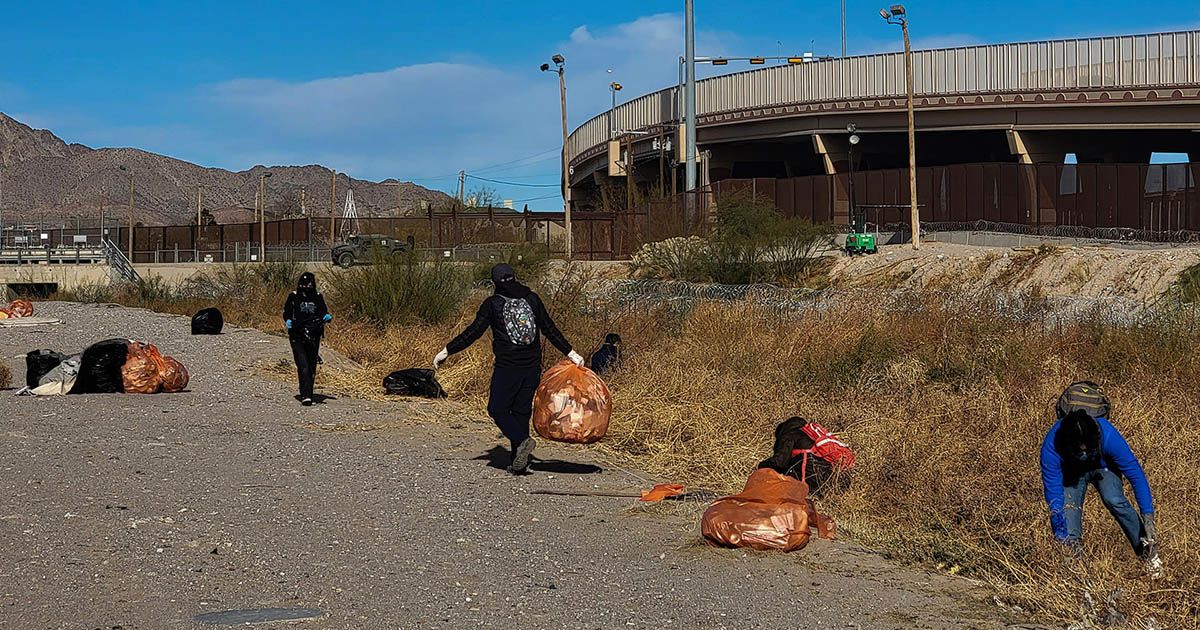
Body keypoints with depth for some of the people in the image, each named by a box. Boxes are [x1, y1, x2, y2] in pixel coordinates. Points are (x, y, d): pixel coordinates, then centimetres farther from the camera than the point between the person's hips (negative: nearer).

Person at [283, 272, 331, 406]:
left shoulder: (318, 297, 10)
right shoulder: (293, 296, 5)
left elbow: (323, 312, 13)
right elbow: (286, 312, 8)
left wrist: (327, 317, -9)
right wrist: (287, 321, -12)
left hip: (314, 335, 3)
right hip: (297, 336, -3)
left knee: (312, 365, 5)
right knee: (303, 365, -14)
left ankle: (308, 393, 17)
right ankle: (305, 395, -20)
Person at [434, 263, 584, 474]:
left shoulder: (492, 304, -4)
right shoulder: (532, 299, 6)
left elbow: (473, 332, -5)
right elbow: (550, 329, 6)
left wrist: (447, 351, 3)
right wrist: (571, 353, 11)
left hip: (506, 368, -4)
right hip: (532, 368, 5)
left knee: (497, 409, 6)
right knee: (521, 411, 10)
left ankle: (522, 441, -17)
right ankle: (519, 463, 8)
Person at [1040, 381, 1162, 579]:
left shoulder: (1108, 435, -39)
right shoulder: (1052, 446, -38)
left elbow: (1136, 474, -29)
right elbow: (1053, 495, -32)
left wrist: (1148, 517, -32)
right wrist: (1062, 539, -33)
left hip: (1103, 466, -1)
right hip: (1071, 471, 1)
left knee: (1114, 500, -28)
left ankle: (1148, 552, -12)